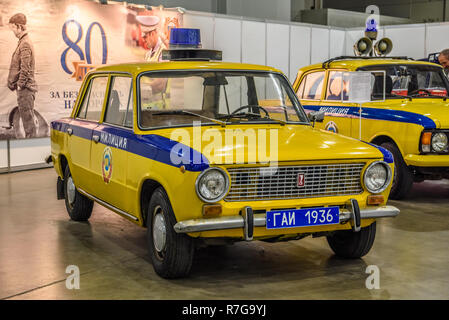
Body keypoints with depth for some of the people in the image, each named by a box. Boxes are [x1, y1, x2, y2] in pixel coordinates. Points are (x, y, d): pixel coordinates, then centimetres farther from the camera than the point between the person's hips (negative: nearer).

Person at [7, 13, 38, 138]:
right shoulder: (23, 42, 17)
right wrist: (17, 84, 19)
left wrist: (20, 85, -15)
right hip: (25, 88, 10)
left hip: (25, 88, -10)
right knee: (27, 118, 14)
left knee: (27, 118, -7)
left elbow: (25, 68, -19)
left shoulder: (25, 44, -14)